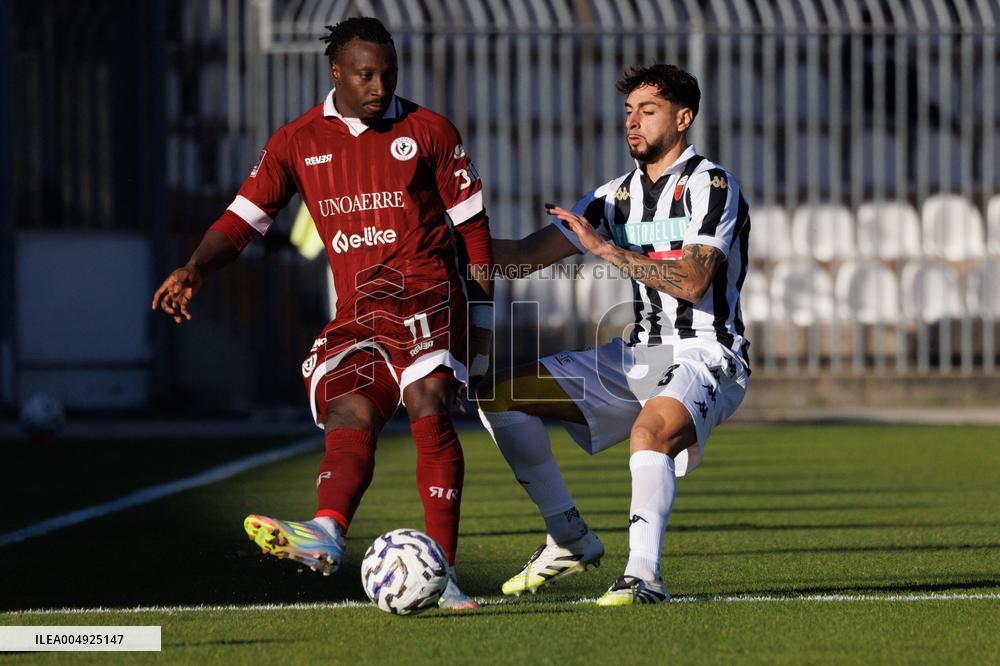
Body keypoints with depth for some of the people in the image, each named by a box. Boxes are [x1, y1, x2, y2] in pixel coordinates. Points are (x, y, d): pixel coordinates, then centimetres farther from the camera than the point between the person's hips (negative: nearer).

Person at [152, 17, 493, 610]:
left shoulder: (429, 132, 7)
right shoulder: (297, 143, 11)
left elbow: (471, 221, 11)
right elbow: (244, 217, 10)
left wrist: (485, 311, 7)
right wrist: (196, 270, -9)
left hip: (427, 294, -3)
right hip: (356, 310, 3)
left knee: (429, 406, -24)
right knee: (351, 413, -19)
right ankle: (326, 534, -46)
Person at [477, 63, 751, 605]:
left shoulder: (710, 186, -8)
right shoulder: (617, 196, 14)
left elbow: (693, 280, -22)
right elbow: (529, 254, 8)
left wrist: (606, 249, -21)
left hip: (704, 358, -8)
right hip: (638, 357, 8)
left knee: (651, 431, -40)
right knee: (499, 393, 1)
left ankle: (644, 575, -43)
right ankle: (571, 539, 4)